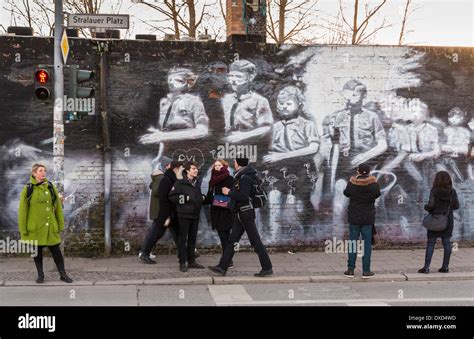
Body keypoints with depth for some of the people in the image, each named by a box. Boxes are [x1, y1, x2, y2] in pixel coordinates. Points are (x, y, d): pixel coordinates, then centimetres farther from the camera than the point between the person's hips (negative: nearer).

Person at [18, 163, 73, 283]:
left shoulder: (51, 188, 4)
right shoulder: (28, 189, -3)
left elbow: (58, 207, 7)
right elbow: (22, 210, -2)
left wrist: (61, 224, 6)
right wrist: (23, 229, -5)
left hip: (50, 227, 1)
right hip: (35, 227, -1)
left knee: (56, 250, 2)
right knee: (37, 251, 9)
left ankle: (63, 274, 12)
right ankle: (40, 275, 23)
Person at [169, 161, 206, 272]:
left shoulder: (198, 182, 11)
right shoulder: (180, 182, -10)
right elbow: (172, 196, -11)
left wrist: (202, 197, 6)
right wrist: (184, 198, -17)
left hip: (195, 214, 7)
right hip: (184, 214, -6)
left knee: (192, 238, 12)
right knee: (183, 238, -1)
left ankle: (191, 261, 20)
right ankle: (182, 263, 2)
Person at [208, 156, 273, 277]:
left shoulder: (245, 177, -17)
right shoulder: (241, 176, 13)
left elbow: (244, 196, -25)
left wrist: (229, 192, -16)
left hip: (245, 213, -10)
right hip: (240, 214, 10)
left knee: (255, 241, -4)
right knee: (232, 241, 10)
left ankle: (267, 268, 2)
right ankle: (222, 267, 13)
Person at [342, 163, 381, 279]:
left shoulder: (352, 183, -10)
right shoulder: (373, 183, -10)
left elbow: (346, 193, 7)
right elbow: (377, 194, 5)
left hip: (354, 218, 0)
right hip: (368, 218, 0)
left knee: (352, 242, 8)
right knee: (367, 243, 5)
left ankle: (350, 269, 9)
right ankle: (366, 270, 6)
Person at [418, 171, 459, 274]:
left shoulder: (434, 191, -12)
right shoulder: (452, 191, -2)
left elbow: (431, 204, -20)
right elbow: (456, 206, 2)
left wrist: (426, 207, 0)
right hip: (448, 220, 3)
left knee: (430, 243, 1)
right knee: (447, 243, 8)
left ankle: (426, 267, 0)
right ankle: (445, 266, 10)